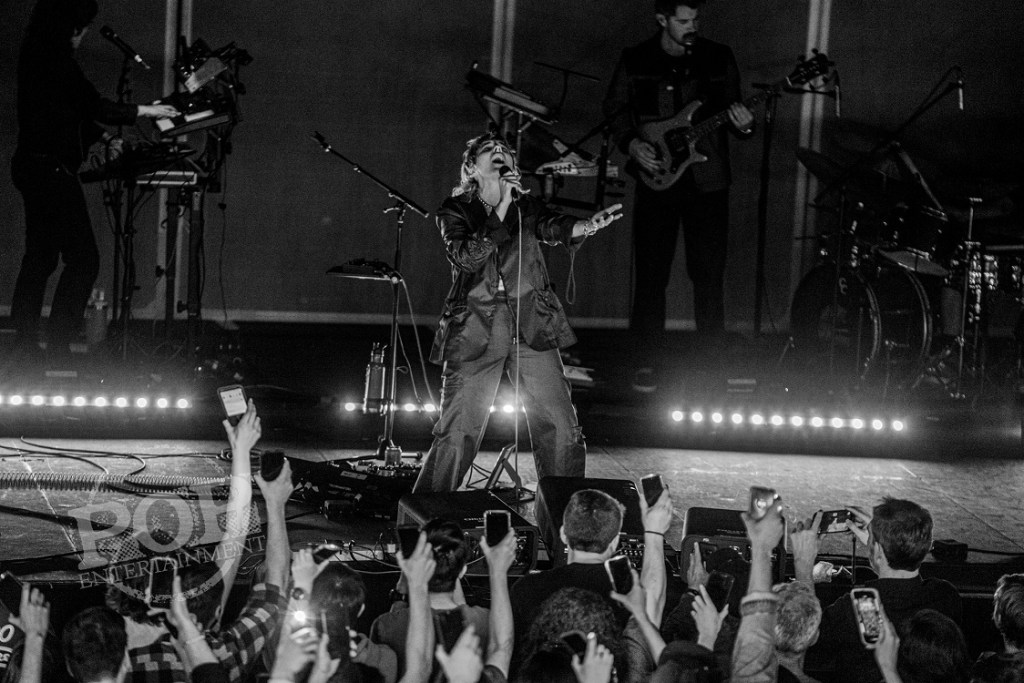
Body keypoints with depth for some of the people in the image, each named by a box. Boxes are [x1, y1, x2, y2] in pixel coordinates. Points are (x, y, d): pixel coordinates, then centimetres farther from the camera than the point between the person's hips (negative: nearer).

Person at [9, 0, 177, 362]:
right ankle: (57, 346, -10)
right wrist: (145, 111, -2)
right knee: (82, 258, -7)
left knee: (39, 258, 13)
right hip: (53, 169, -10)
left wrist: (104, 138, 26)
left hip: (31, 167, 10)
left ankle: (26, 345, 13)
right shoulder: (56, 58, -16)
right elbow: (93, 106, -14)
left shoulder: (36, 56, 13)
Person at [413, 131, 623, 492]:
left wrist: (588, 225, -33)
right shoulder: (454, 211, 4)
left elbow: (553, 227, -11)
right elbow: (465, 257, -14)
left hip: (531, 328, 3)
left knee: (562, 431, -4)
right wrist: (500, 209, -18)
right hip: (475, 333, -2)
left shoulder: (525, 207, 10)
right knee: (456, 436, -5)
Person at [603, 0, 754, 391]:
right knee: (651, 274, 2)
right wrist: (631, 143, -7)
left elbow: (734, 112, 9)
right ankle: (646, 361, 11)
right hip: (656, 181, -1)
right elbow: (615, 110, 10)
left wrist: (744, 126, -13)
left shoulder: (718, 59, 4)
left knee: (709, 275, 2)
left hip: (708, 182, 1)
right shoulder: (635, 62, 1)